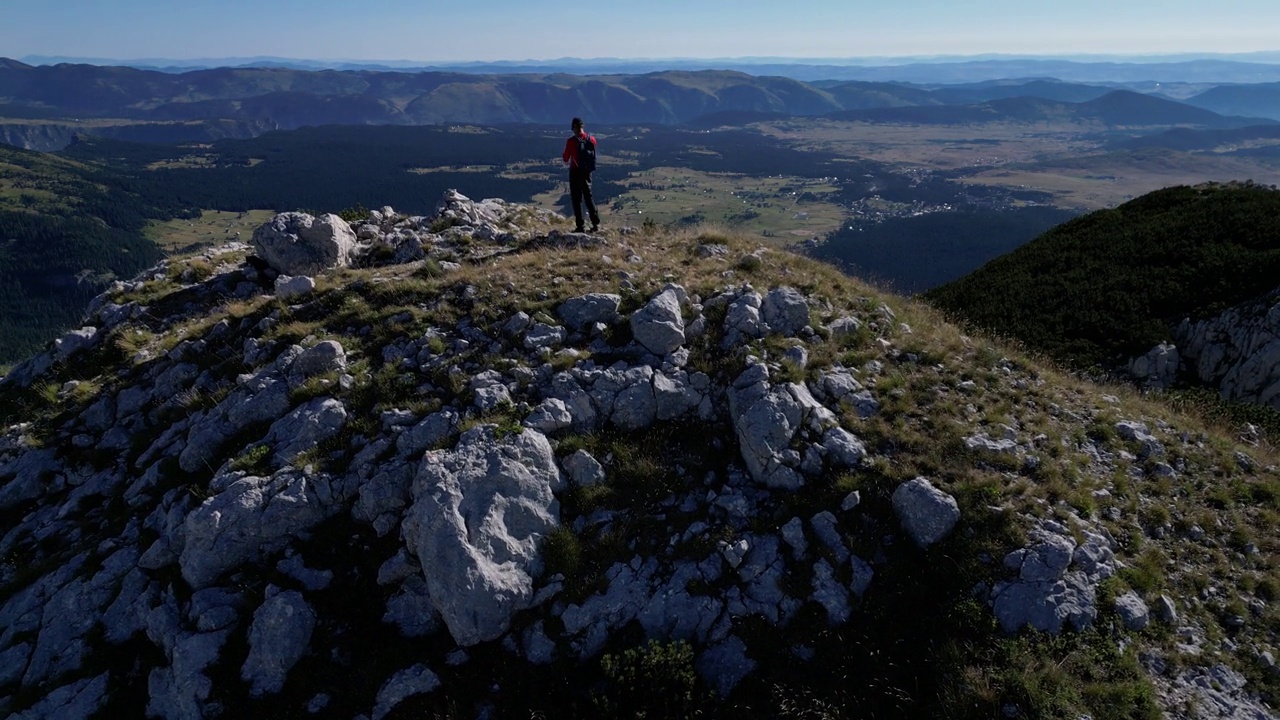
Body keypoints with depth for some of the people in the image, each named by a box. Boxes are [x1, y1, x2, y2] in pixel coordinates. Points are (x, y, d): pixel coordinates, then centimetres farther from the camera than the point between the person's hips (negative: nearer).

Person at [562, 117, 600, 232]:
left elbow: (566, 159, -6)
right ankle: (596, 223, 6)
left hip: (575, 172, -4)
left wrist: (568, 162, 16)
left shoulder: (571, 141, -15)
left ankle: (580, 226, 2)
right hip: (587, 172, 4)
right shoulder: (592, 139, -2)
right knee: (588, 197, 15)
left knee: (576, 199, 4)